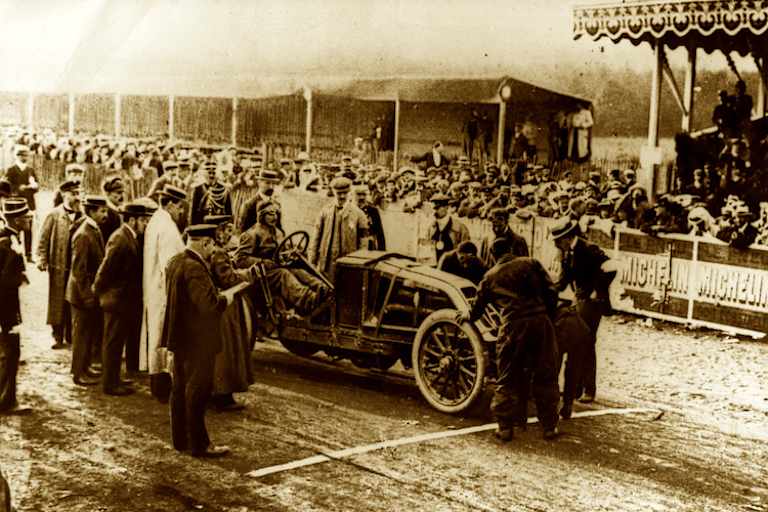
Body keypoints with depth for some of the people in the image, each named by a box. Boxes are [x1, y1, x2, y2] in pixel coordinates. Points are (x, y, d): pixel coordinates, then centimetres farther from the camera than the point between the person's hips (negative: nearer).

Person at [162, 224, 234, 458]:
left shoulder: (174, 262, 7)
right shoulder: (195, 268, -23)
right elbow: (209, 304, -29)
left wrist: (216, 295, 10)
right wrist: (225, 298, -9)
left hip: (180, 337, 10)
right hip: (198, 340, -10)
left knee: (180, 388, 16)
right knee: (198, 392, 0)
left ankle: (180, 439, 27)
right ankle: (199, 444, 8)